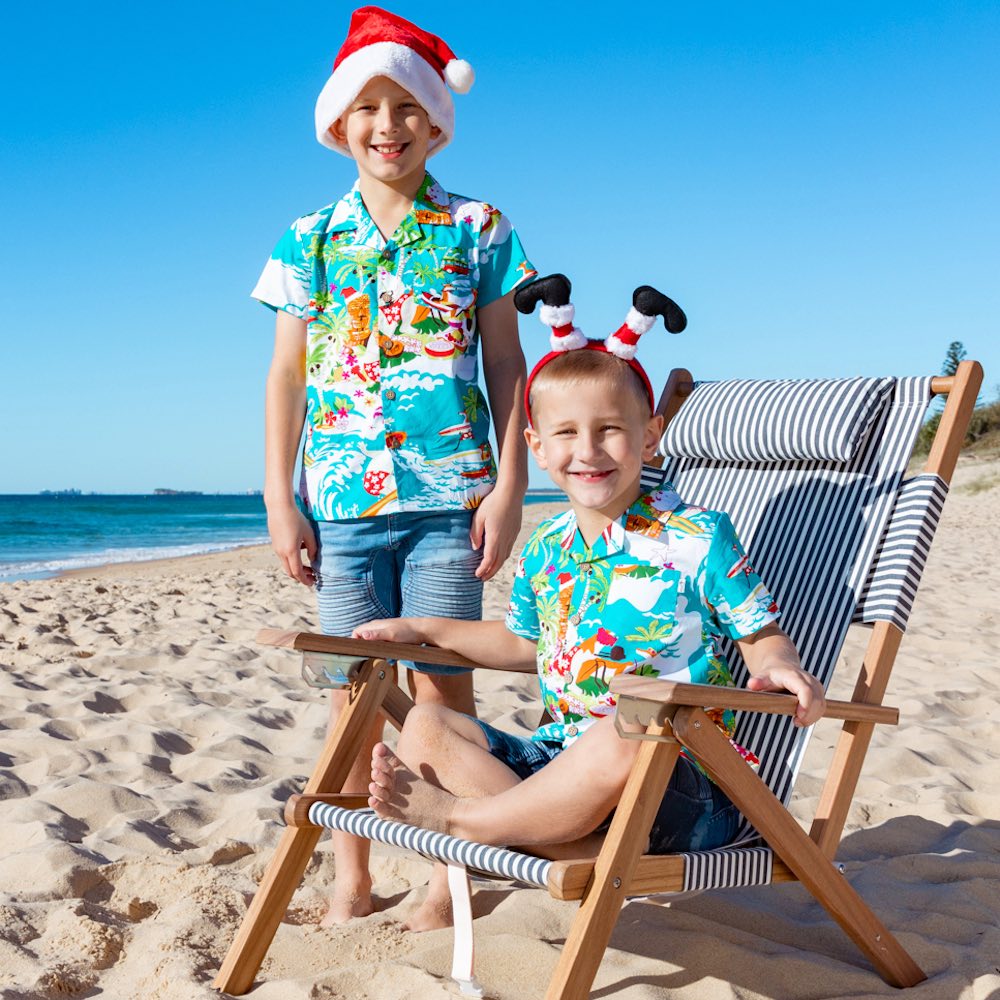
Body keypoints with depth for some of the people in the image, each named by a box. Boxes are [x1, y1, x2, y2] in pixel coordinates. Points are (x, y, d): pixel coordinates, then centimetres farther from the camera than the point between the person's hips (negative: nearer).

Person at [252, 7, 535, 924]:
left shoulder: (477, 229, 6)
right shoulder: (311, 240, 10)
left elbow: (507, 365, 5)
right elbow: (286, 375, 9)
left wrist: (509, 484, -3)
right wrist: (280, 502, 4)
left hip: (449, 489, -2)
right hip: (342, 498, 2)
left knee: (443, 680, 1)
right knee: (354, 686, 6)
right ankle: (351, 879, 18)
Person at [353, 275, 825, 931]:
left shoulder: (698, 538, -7)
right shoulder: (544, 551, 11)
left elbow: (763, 635, -3)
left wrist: (780, 669, -27)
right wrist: (423, 628, 26)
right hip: (558, 757, 7)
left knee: (622, 736, -40)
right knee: (427, 726, -3)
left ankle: (458, 816, -18)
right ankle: (571, 846, -27)